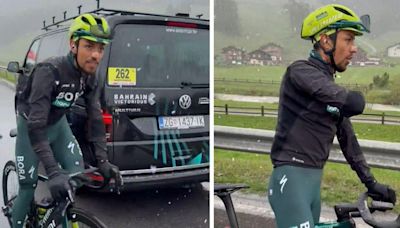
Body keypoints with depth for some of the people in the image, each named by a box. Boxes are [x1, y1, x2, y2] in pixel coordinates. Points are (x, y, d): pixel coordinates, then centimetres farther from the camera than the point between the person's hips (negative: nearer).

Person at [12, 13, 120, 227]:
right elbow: (36, 126, -40)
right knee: (28, 187, -2)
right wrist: (53, 172, -46)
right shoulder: (49, 71, -35)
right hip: (30, 126, -5)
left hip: (58, 124, 6)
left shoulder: (89, 77, -14)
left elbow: (95, 119, -13)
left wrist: (102, 161, -22)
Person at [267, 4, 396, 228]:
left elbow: (348, 139, 19)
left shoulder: (333, 89, 15)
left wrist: (371, 183, 18)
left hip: (315, 181, 9)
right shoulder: (301, 71, -12)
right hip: (291, 178, -9)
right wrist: (351, 102, -1)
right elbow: (353, 103, -25)